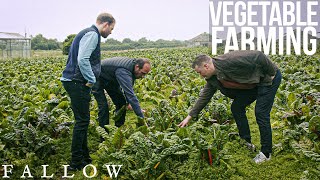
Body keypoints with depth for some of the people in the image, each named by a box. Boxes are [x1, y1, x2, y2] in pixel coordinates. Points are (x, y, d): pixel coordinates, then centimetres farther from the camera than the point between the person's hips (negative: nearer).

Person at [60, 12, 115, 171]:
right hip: (77, 83, -11)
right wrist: (91, 80, -15)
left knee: (82, 120, 16)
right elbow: (82, 59, -25)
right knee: (82, 121, -4)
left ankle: (84, 157, 26)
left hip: (74, 82, 11)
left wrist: (90, 79, 16)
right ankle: (76, 162, 3)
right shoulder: (92, 34, -13)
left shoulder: (87, 33, 20)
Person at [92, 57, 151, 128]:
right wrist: (141, 117, -47)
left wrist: (129, 102, -11)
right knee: (103, 106, -19)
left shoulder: (132, 65, -13)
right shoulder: (123, 71, -41)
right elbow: (130, 94, -46)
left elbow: (129, 88, 2)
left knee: (121, 102, 3)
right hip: (97, 79, -9)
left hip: (110, 79, 9)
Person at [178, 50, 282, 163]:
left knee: (261, 113, -11)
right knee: (236, 107, 6)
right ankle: (246, 142, 20)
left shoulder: (229, 61, -32)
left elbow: (258, 56, -30)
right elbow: (204, 97, 6)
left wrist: (272, 73, -20)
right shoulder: (213, 79, -3)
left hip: (268, 78, -8)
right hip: (253, 83, 8)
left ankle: (266, 152, 2)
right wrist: (189, 116, 8)